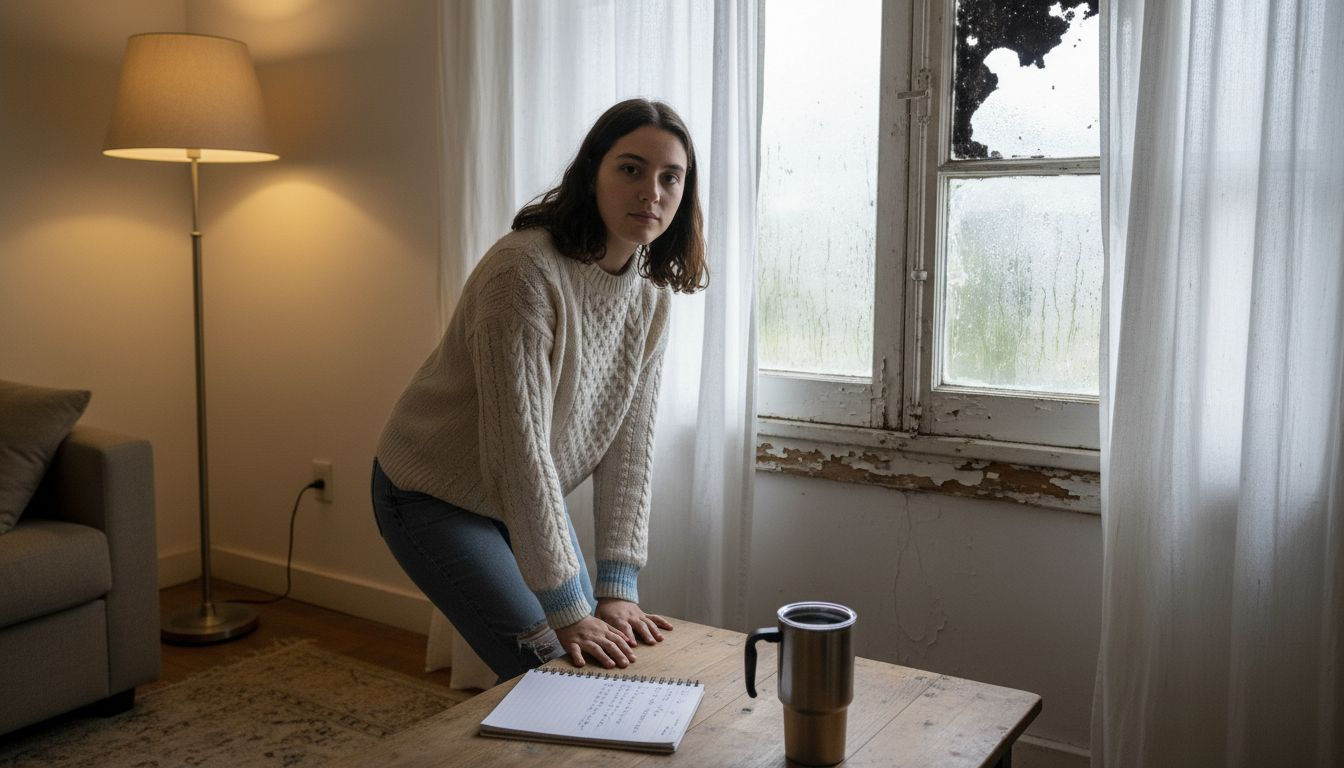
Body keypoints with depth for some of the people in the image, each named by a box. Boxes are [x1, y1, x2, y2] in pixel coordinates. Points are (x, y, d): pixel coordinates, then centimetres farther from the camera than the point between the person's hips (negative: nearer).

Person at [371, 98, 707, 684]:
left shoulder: (652, 290, -7)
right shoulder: (526, 269, -31)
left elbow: (629, 442, -6)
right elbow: (518, 446, -31)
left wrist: (617, 589, -11)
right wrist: (568, 611, -27)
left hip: (529, 498, 7)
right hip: (436, 497, -7)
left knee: (601, 666, 8)